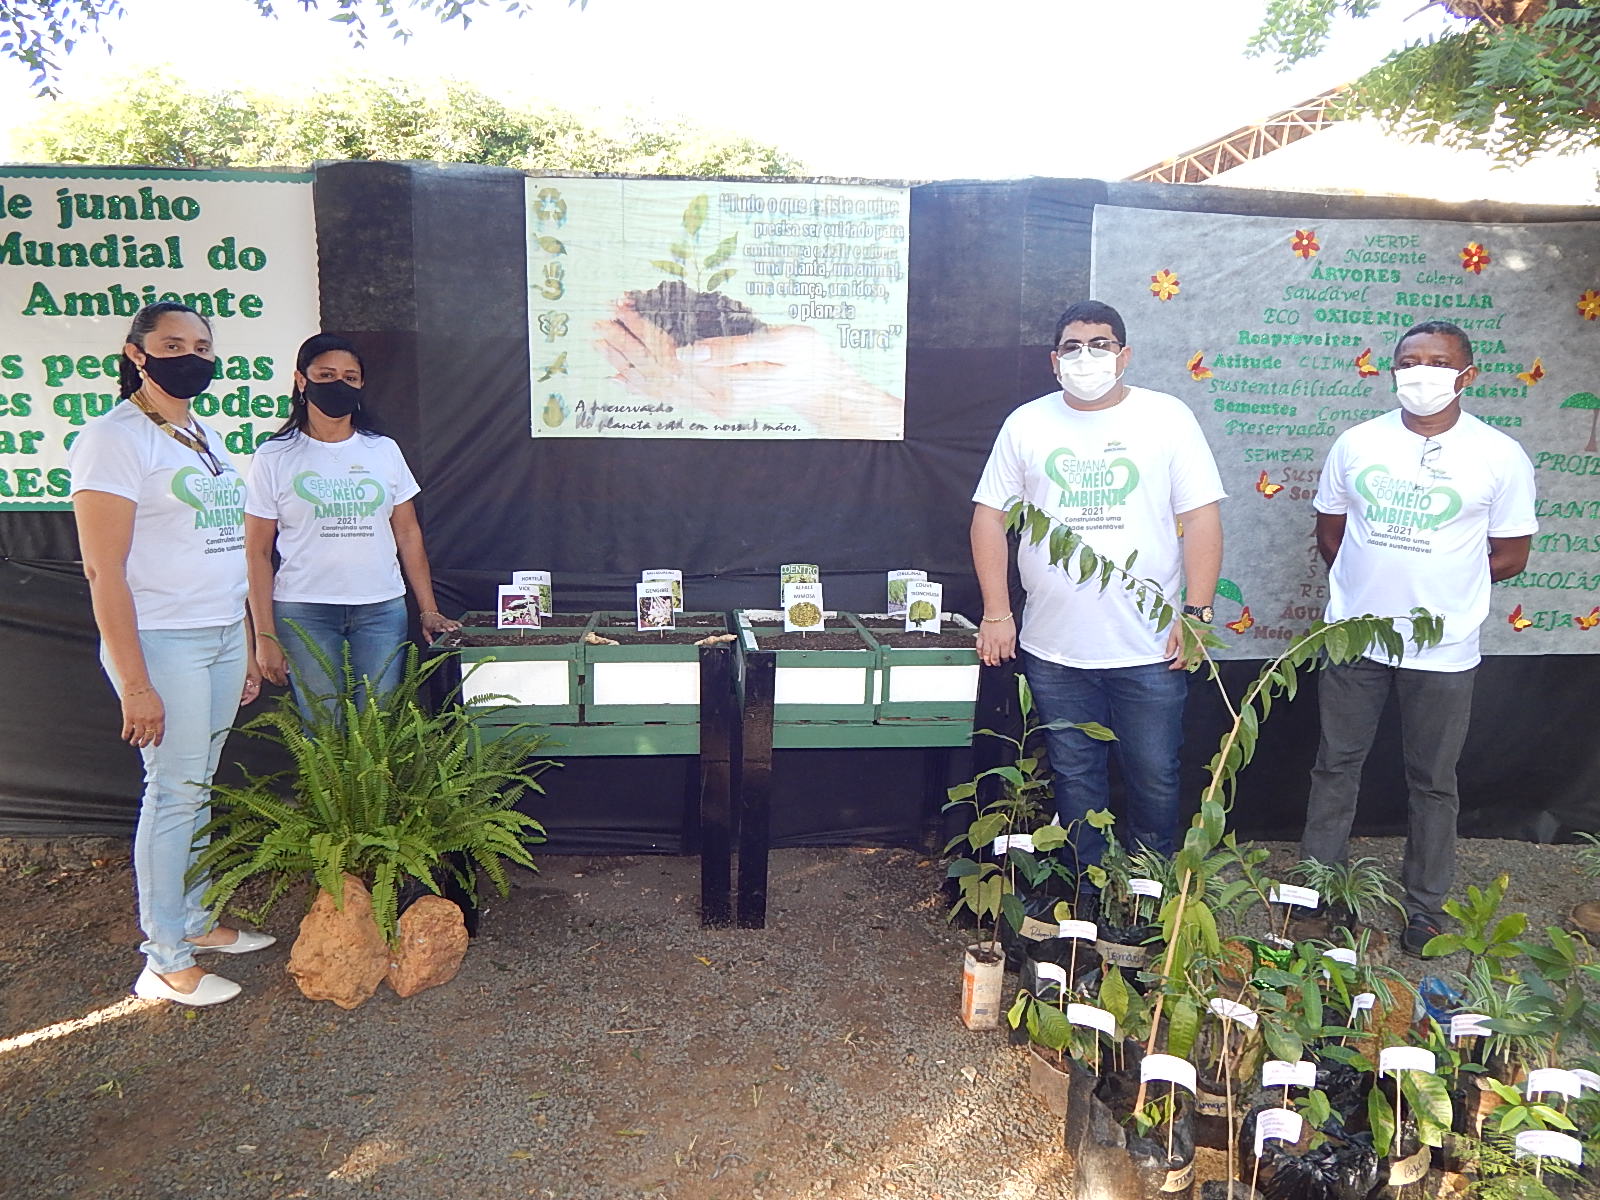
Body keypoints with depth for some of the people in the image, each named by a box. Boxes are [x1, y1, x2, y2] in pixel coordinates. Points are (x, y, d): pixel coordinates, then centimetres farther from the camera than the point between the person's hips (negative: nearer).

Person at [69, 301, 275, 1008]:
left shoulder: (205, 438, 14)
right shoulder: (115, 439, -10)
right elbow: (103, 570, -15)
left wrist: (247, 650, 17)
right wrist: (135, 684, -18)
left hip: (223, 638, 7)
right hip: (162, 641, -7)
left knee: (198, 788, 15)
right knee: (174, 791, -2)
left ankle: (195, 920, 29)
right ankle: (165, 964, 10)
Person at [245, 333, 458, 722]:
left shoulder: (384, 451, 10)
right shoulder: (274, 457, 3)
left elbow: (408, 534, 11)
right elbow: (257, 553, 2)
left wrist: (429, 610, 5)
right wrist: (265, 635, -4)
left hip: (382, 609, 2)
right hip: (305, 612, -2)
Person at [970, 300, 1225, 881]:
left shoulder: (1168, 417, 0)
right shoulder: (1027, 424, 5)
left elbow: (1201, 517, -2)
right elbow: (990, 516, 6)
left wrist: (1197, 613, -8)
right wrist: (996, 613, 1)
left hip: (1149, 648, -1)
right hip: (1053, 647, 2)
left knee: (1155, 779, 7)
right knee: (1074, 778, 13)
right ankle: (1084, 892, 29)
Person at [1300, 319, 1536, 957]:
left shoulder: (1500, 457, -5)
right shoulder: (1357, 443, 1)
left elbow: (1509, 556, -1)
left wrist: (1438, 587, -1)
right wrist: (1376, 580, 3)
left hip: (1443, 651, -2)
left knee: (1433, 783, 11)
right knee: (1336, 766, 13)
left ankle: (1426, 906, 28)